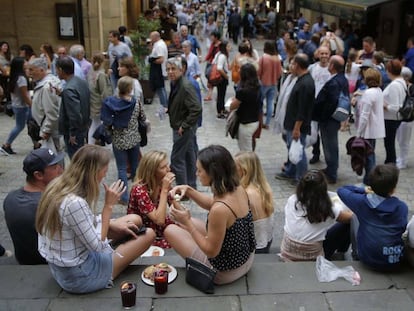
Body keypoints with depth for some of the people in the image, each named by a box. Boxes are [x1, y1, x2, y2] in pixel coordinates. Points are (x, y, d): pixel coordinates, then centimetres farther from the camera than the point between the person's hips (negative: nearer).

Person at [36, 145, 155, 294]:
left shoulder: (59, 186, -5)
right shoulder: (74, 203, -34)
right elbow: (98, 246, -24)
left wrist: (113, 225, 0)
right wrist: (109, 205, -21)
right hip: (78, 276, -9)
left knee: (135, 220, 11)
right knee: (148, 234, 3)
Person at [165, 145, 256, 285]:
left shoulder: (220, 210, -35)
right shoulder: (238, 189, -11)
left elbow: (211, 251, -22)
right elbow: (211, 203, 10)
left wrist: (187, 222, -19)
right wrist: (188, 190, -3)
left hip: (226, 272, -7)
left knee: (170, 230, 5)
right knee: (189, 224, 20)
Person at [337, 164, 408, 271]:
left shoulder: (362, 201, -15)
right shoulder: (402, 207, -11)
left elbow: (341, 190, 2)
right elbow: (402, 228, 7)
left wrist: (363, 190, 12)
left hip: (367, 260, -1)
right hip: (394, 262, 1)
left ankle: (356, 254, 33)